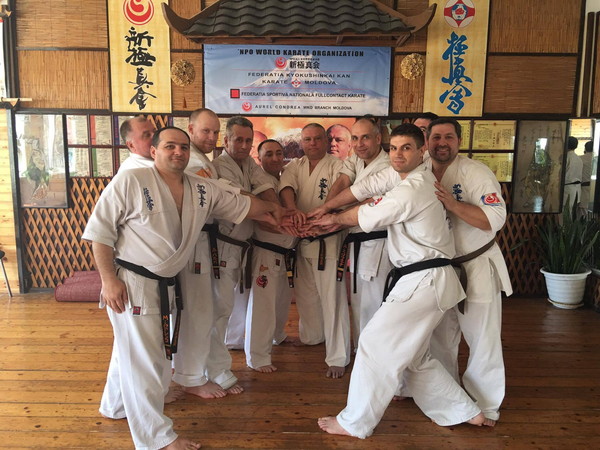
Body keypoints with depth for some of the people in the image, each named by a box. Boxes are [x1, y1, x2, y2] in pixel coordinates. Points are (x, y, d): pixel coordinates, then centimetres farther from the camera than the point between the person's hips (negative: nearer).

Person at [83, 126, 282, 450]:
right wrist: (108, 279, -16)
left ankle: (116, 405, 49)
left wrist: (271, 208, 5)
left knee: (131, 350, 25)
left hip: (166, 285, 7)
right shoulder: (130, 182, -14)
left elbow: (241, 205, 12)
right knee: (144, 359, 1)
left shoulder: (202, 190, 2)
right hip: (130, 283, -7)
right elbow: (100, 230, -13)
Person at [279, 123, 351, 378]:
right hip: (301, 239, 5)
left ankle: (337, 358, 7)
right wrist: (293, 209, -33)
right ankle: (311, 337, 41)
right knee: (305, 295, 18)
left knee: (332, 298, -4)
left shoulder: (336, 166, -3)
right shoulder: (295, 167, 9)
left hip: (328, 239, -5)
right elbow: (286, 188, -11)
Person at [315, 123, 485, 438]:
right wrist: (321, 210, 3)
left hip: (424, 281, -10)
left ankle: (355, 423, 11)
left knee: (376, 343, -4)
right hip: (420, 279, 10)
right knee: (412, 356, 19)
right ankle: (465, 412, 33)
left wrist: (336, 218, 8)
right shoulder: (399, 174, 9)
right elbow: (363, 188, 10)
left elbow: (366, 217, -12)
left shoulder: (413, 190, -21)